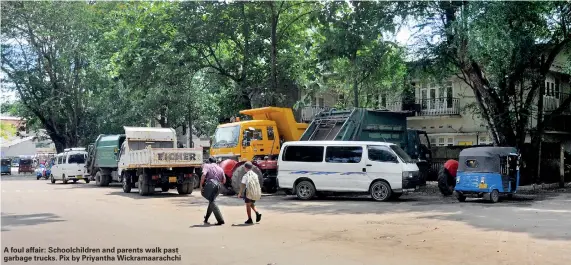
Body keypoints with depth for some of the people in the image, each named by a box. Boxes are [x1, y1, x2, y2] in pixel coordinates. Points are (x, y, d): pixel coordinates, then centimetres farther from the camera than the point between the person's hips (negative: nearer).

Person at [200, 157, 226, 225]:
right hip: (218, 186, 6)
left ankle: (220, 220, -11)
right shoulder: (220, 168, 21)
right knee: (211, 201, 21)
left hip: (210, 184, -6)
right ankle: (206, 219, 33)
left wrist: (201, 185, -7)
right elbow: (224, 180, 16)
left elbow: (204, 174, -12)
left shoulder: (207, 166, 7)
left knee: (212, 202, -4)